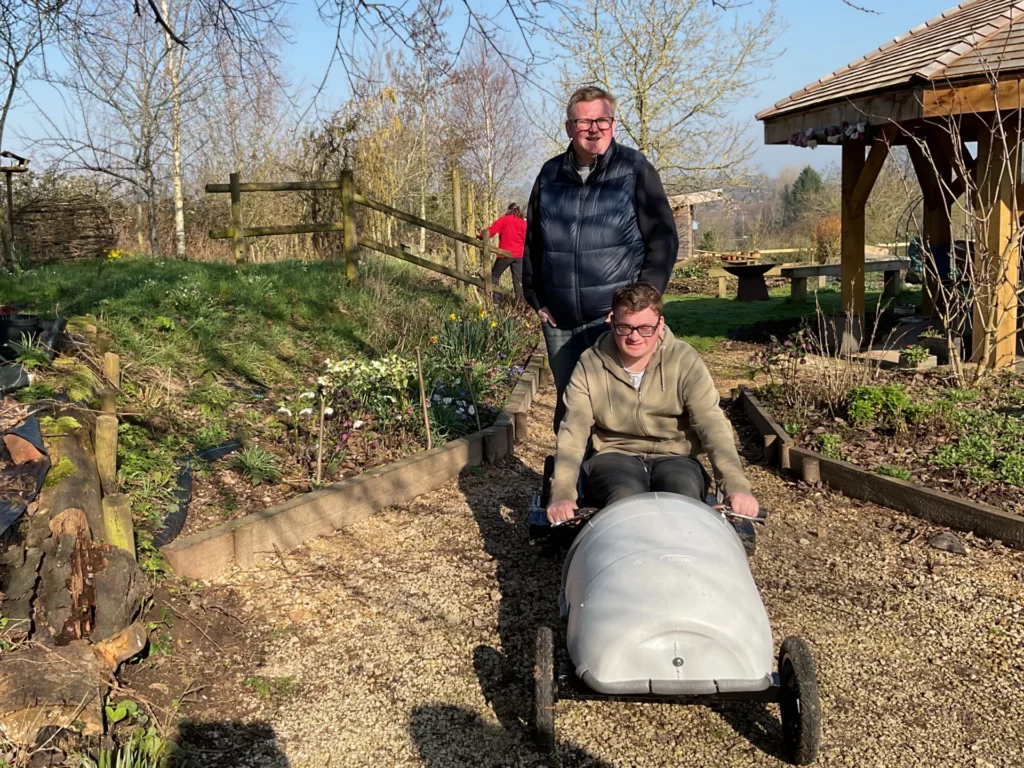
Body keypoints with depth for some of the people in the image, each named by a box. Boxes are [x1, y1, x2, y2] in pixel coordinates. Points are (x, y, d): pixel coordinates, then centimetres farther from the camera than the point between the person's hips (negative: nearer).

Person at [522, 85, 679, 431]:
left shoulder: (635, 170, -1)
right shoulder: (550, 175, 10)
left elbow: (664, 239, -3)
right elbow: (532, 242, 17)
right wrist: (537, 300, 11)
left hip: (615, 318, -4)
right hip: (560, 323, 4)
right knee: (568, 409, 12)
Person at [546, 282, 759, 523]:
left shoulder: (684, 360, -5)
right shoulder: (590, 365, -4)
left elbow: (712, 425, -13)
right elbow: (572, 434, -8)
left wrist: (737, 487, -26)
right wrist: (562, 494, -23)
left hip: (675, 457, 0)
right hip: (615, 456, 0)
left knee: (685, 497, -33)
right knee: (626, 499, -34)